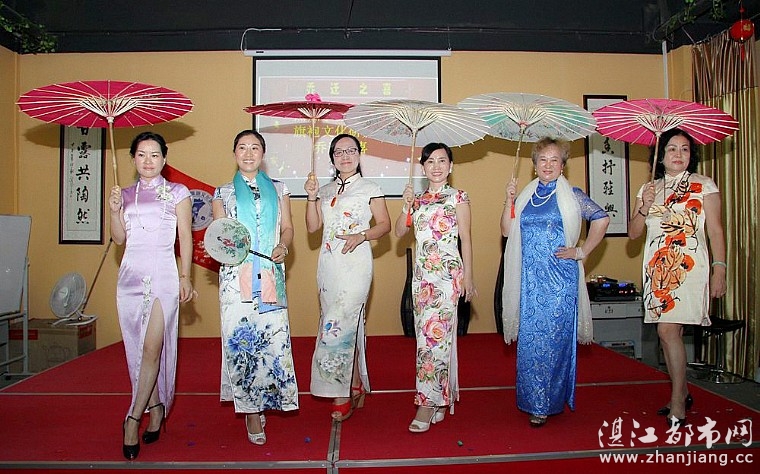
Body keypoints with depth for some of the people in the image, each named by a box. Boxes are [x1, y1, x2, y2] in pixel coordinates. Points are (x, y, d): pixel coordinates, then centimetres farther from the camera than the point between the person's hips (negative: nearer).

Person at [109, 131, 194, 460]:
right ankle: (156, 409, 20)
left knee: (153, 347, -10)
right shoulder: (126, 195, 15)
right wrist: (114, 210, -5)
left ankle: (133, 419, -2)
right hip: (131, 274, 4)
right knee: (139, 348, 7)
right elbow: (119, 239, 10)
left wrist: (185, 277, -4)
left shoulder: (177, 193, 5)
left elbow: (185, 238, 2)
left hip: (163, 274, -4)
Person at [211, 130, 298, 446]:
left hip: (270, 275, 1)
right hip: (236, 275, -1)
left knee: (274, 338, -5)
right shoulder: (223, 193, 13)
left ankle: (265, 397, 15)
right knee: (240, 339, -4)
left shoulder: (278, 190, 15)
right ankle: (252, 410, 5)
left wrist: (282, 247, -7)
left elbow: (287, 228, 13)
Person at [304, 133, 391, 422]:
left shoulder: (369, 189, 2)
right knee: (348, 325, 10)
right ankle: (356, 387, 22)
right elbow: (312, 226, 8)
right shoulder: (325, 190, 15)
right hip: (328, 265, 5)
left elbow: (384, 224, 1)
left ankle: (343, 394, 1)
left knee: (338, 325, -11)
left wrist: (362, 235, -15)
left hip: (355, 264, -5)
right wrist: (311, 197, -3)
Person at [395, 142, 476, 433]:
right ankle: (440, 400, 19)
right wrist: (407, 204, -5)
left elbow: (465, 239, 0)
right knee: (428, 334, 7)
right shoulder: (418, 199, 15)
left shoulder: (458, 198, 2)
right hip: (422, 273, 5)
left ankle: (427, 403, -5)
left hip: (447, 272, -5)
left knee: (434, 333, -11)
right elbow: (399, 231, 8)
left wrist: (468, 277, -4)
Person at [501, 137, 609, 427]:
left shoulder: (571, 195, 2)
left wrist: (582, 251, -2)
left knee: (554, 337, -2)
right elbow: (507, 230, 8)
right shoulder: (526, 195, 12)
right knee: (529, 337, 4)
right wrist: (509, 200, -2)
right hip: (530, 278, 4)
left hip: (560, 276, -3)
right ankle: (533, 400, 18)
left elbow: (601, 219, 1)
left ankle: (546, 403, 9)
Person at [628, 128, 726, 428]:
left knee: (668, 329, -15)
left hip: (689, 266, -4)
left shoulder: (704, 186, 3)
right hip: (657, 268, 4)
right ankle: (683, 393, 25)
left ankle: (677, 402, -3)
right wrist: (644, 208, -9)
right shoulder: (648, 189, 12)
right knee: (670, 332, 9)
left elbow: (715, 230, 0)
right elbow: (633, 233, 9)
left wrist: (719, 270, -7)